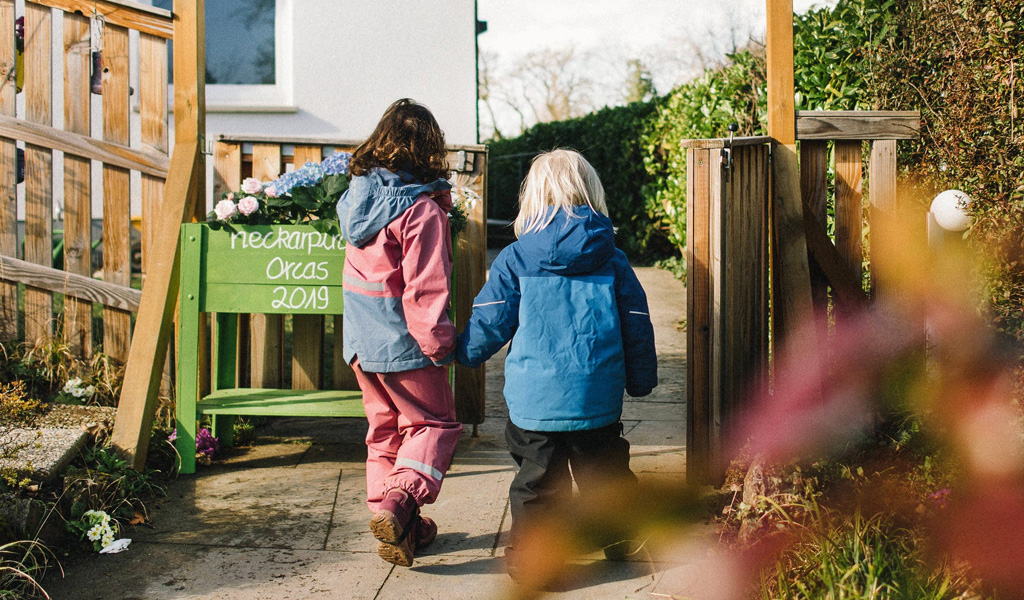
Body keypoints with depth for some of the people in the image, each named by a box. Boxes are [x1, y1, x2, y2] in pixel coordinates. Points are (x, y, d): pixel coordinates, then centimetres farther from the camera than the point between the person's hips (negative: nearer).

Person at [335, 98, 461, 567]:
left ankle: (400, 528, 22)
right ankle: (399, 502, -12)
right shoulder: (422, 210, -19)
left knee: (384, 428, 17)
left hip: (361, 342, 7)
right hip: (404, 344, -7)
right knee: (433, 424, 9)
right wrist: (439, 345, -10)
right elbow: (425, 290, -19)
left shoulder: (356, 197, 4)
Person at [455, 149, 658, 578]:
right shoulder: (612, 261, 1)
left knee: (538, 481, 8)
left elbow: (487, 322, 0)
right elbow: (636, 327, 6)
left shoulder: (514, 261, -5)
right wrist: (641, 379, 21)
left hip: (534, 400, -2)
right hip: (599, 399, 2)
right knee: (606, 475, 20)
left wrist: (466, 353, 21)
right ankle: (624, 538, 34)